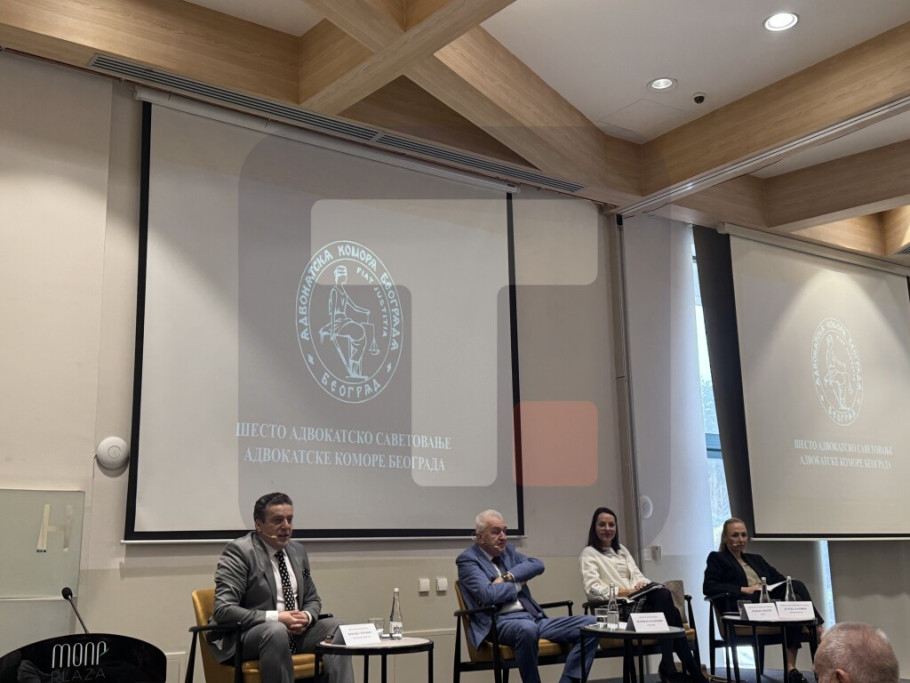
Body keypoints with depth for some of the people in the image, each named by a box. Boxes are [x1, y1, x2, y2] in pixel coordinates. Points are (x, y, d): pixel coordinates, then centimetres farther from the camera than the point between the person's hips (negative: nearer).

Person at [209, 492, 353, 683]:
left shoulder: (298, 550, 10)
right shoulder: (239, 551, -11)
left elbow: (312, 599, 19)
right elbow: (223, 609, -18)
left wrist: (307, 616, -6)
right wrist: (276, 618, -23)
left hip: (295, 632, 7)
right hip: (246, 636, -7)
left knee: (335, 627, -14)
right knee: (276, 630, -36)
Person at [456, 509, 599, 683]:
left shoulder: (507, 550, 19)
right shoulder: (467, 560, -2)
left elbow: (537, 565, 4)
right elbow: (489, 594, -17)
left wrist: (508, 577, -9)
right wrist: (518, 584, -1)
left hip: (533, 618, 7)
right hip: (499, 623, -7)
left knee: (590, 624, -8)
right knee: (526, 628, -42)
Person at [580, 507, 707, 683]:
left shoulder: (621, 549, 26)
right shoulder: (589, 553, 3)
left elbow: (637, 575, 16)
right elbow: (593, 590, -11)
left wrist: (642, 584, -10)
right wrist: (626, 591, -19)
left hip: (636, 602, 6)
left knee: (663, 594, -29)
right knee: (670, 612, -25)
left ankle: (668, 667, -26)